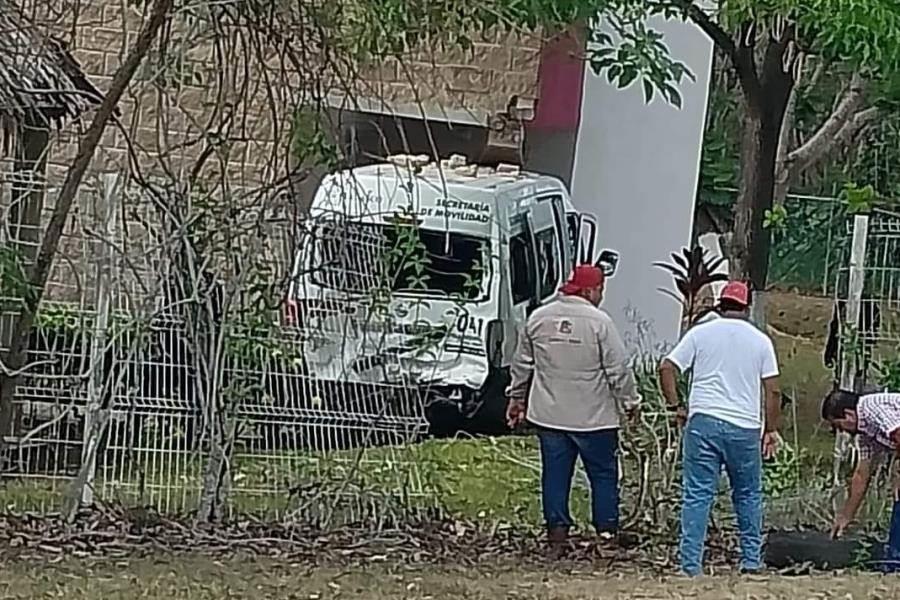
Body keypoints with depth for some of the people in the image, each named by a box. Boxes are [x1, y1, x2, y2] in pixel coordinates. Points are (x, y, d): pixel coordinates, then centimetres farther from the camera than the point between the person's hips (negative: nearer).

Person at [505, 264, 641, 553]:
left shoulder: (538, 318, 4)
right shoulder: (599, 322, -11)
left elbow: (522, 364, 13)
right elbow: (618, 369, -8)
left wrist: (517, 398, 25)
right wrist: (630, 400, 5)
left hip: (549, 414, 4)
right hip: (593, 417, -4)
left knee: (555, 473, 9)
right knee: (603, 473, 7)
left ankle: (557, 528, 8)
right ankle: (607, 530, 9)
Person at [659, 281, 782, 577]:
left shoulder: (700, 333, 5)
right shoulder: (760, 341, 7)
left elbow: (666, 368, -2)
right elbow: (772, 390, 4)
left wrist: (675, 406, 7)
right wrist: (771, 430, 12)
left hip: (703, 422, -1)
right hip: (745, 427, 1)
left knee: (697, 495, 0)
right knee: (749, 496, 15)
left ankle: (691, 565, -5)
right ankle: (752, 562, 19)